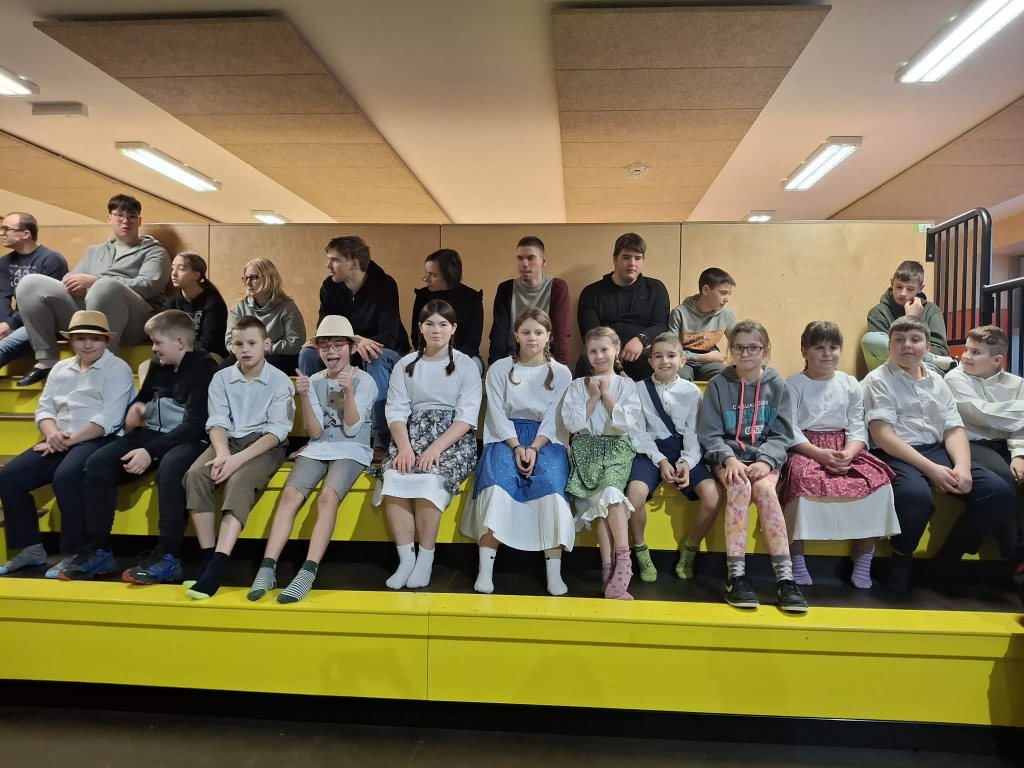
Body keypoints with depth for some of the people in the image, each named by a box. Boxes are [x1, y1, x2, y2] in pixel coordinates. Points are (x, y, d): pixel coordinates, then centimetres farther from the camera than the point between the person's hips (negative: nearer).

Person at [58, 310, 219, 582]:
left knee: (169, 468, -39)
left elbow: (195, 425, -19)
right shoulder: (157, 365, 11)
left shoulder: (203, 368, -11)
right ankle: (98, 551, -4)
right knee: (96, 464, -11)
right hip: (152, 434, 8)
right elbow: (144, 396, 32)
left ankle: (168, 556, -29)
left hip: (190, 440, -8)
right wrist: (136, 406, 6)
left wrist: (151, 452, -24)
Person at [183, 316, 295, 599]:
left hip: (265, 444, -4)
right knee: (195, 474, -25)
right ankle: (207, 559, -23)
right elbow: (217, 422, 1)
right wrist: (222, 453, -20)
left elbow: (277, 431, -11)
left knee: (240, 480, -33)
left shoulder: (280, 381, -5)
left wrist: (239, 459, -22)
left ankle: (218, 567, -38)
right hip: (228, 441, 4)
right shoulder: (221, 378, 7)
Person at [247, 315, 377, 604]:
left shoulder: (364, 381, -2)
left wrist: (348, 391, -21)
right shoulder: (314, 381, 8)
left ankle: (308, 573, -34)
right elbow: (315, 433, 0)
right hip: (318, 448, 3)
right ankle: (267, 568, -26)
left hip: (351, 450, -3)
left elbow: (351, 429, -9)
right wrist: (304, 397, -13)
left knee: (327, 497, -31)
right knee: (290, 495, -24)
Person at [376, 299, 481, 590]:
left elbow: (467, 416, -6)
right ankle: (405, 558, -17)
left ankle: (426, 558, -16)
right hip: (413, 432, 3)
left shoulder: (466, 365, 4)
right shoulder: (405, 365, 13)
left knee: (430, 479, -32)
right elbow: (397, 411, 3)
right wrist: (404, 446, -16)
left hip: (453, 437, -2)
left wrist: (437, 447, -20)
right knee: (393, 478, -28)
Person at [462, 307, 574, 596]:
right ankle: (485, 569, -28)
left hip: (546, 440, 0)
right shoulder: (499, 369, 8)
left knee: (550, 483, -30)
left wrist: (534, 448, -16)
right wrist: (517, 447, -16)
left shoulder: (561, 373, 8)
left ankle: (554, 572, -27)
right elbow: (498, 414, 0)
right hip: (506, 438, 0)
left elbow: (554, 418, 0)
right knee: (497, 481, -30)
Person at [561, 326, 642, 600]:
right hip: (587, 448, 1)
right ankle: (614, 568, -21)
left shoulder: (626, 385, 8)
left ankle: (617, 565, -28)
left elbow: (626, 423, -5)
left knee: (610, 494, -28)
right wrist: (594, 397, -4)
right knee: (605, 499, -21)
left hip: (616, 447, 0)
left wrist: (606, 394, -4)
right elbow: (571, 423, -2)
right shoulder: (577, 385, 10)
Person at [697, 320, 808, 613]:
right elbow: (709, 433, -1)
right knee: (739, 486, -33)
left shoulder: (777, 386, 6)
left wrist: (765, 460, -17)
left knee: (764, 488, -33)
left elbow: (782, 435, 2)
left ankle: (785, 578, -33)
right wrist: (729, 459, -18)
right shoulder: (718, 384, 4)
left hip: (765, 457, 1)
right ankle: (735, 575, -32)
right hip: (727, 457, 0)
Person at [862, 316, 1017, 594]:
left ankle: (949, 557, 6)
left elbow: (954, 429, 10)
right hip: (894, 456, -6)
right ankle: (901, 558, -6)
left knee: (999, 492, -13)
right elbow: (882, 436, -12)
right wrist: (931, 469, -19)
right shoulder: (878, 381, -1)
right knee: (918, 497, -37)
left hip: (937, 451, 7)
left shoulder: (937, 382, 18)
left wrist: (962, 466, -11)